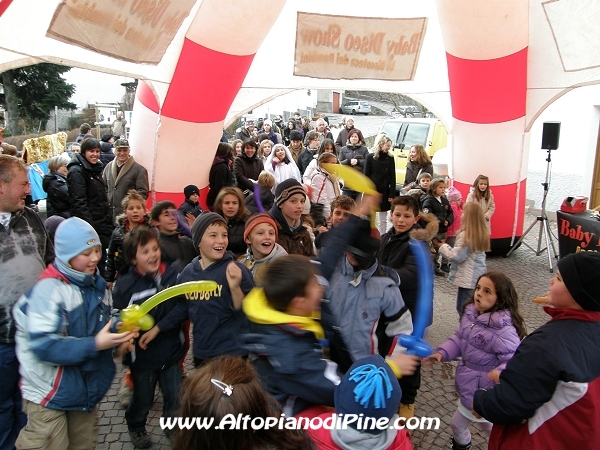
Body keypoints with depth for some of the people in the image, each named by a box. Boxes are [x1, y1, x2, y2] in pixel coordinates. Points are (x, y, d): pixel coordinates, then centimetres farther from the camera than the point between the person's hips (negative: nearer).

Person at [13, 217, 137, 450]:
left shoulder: (96, 284, 3)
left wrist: (119, 334, -8)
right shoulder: (48, 289, -22)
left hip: (86, 388, 7)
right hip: (50, 393, -7)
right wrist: (94, 345, -31)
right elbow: (43, 345, -28)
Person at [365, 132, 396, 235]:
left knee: (383, 220, 9)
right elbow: (366, 176, -2)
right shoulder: (370, 157, -2)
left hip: (384, 192, 2)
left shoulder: (390, 158, 4)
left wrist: (392, 194, -3)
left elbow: (393, 178, 3)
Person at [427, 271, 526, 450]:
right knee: (484, 422, 29)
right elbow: (458, 338, 6)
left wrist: (501, 372, -49)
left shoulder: (504, 329, -30)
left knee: (457, 422, 13)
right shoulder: (471, 314, -5)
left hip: (483, 388, -7)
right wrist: (442, 352, -7)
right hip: (469, 381, 7)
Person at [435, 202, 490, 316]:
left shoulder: (466, 235, -20)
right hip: (478, 276, 9)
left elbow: (456, 256, -18)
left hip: (468, 279, -9)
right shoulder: (481, 234, 6)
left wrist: (441, 245, -9)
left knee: (463, 308, -1)